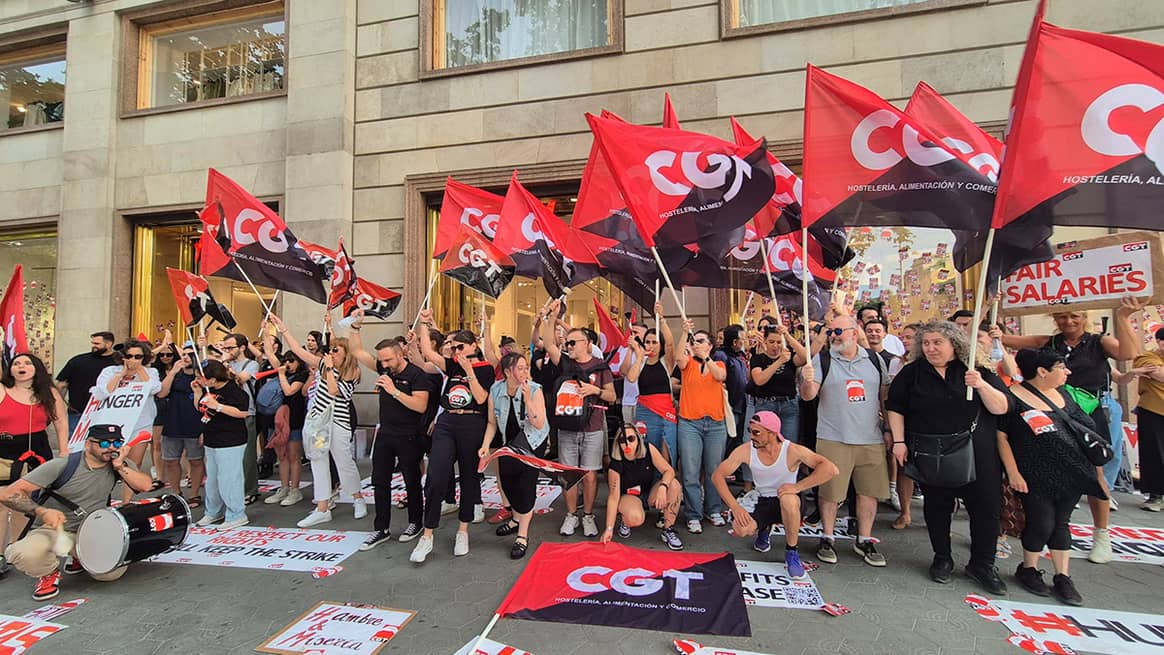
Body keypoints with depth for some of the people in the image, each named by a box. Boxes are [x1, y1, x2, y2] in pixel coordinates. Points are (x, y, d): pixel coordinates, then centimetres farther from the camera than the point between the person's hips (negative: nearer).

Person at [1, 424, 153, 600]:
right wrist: (42, 511, -31)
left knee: (114, 571, -18)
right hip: (51, 530, -3)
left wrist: (120, 466, -20)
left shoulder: (120, 464, -3)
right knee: (25, 554, -37)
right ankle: (49, 573, 0)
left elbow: (146, 485, -15)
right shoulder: (63, 465, -14)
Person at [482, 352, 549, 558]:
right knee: (506, 479, 5)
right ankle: (517, 518, 35)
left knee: (526, 481, -14)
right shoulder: (495, 390, -12)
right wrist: (485, 445, -16)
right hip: (509, 441, 4)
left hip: (532, 441, -4)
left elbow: (539, 425, -25)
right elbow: (492, 423, -2)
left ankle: (523, 535, -3)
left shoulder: (534, 390, -21)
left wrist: (527, 399, -35)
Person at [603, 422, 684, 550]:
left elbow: (669, 471, -18)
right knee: (635, 518, -37)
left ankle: (668, 530, -12)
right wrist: (609, 529, -23)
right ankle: (623, 519, 3)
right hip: (628, 496, -3)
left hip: (650, 493, 3)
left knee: (674, 485, -27)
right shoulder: (616, 464, -23)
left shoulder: (648, 449, -18)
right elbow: (614, 496, -21)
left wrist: (662, 487, -40)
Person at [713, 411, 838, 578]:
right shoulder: (746, 450, -13)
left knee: (788, 499, -39)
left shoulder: (792, 450, -21)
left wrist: (797, 487, -35)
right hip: (763, 503, 3)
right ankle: (764, 529, 14)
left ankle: (792, 552, -13)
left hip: (790, 504, -3)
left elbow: (831, 469, -30)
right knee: (740, 529, -25)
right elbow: (717, 475, -11)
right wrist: (735, 507, -21)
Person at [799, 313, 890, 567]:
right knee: (829, 491, 2)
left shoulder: (874, 359, 7)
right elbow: (808, 396, -7)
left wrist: (888, 427, 10)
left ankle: (864, 540, 26)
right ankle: (827, 538, 19)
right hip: (833, 438, -3)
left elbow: (884, 395, 15)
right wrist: (807, 381, -28)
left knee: (870, 491, 10)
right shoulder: (822, 359, -1)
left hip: (871, 439, 3)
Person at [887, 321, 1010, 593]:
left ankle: (982, 565, 22)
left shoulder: (978, 371, 0)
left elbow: (1001, 408, -4)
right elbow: (894, 407, 2)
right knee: (937, 506, 11)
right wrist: (899, 442, -4)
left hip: (976, 451, 0)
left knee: (986, 506, 3)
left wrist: (981, 385, -22)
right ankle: (942, 559, 28)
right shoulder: (912, 372, 1)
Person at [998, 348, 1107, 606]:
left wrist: (1095, 468, 16)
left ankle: (1063, 578, 21)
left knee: (1061, 523, 11)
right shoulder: (1013, 397, -13)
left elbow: (1085, 427, 20)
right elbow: (1001, 436, -12)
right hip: (1035, 477, -6)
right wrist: (1013, 473, -14)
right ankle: (1028, 570, 20)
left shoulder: (1062, 394, 9)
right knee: (1041, 524, -1)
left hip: (1071, 473, 6)